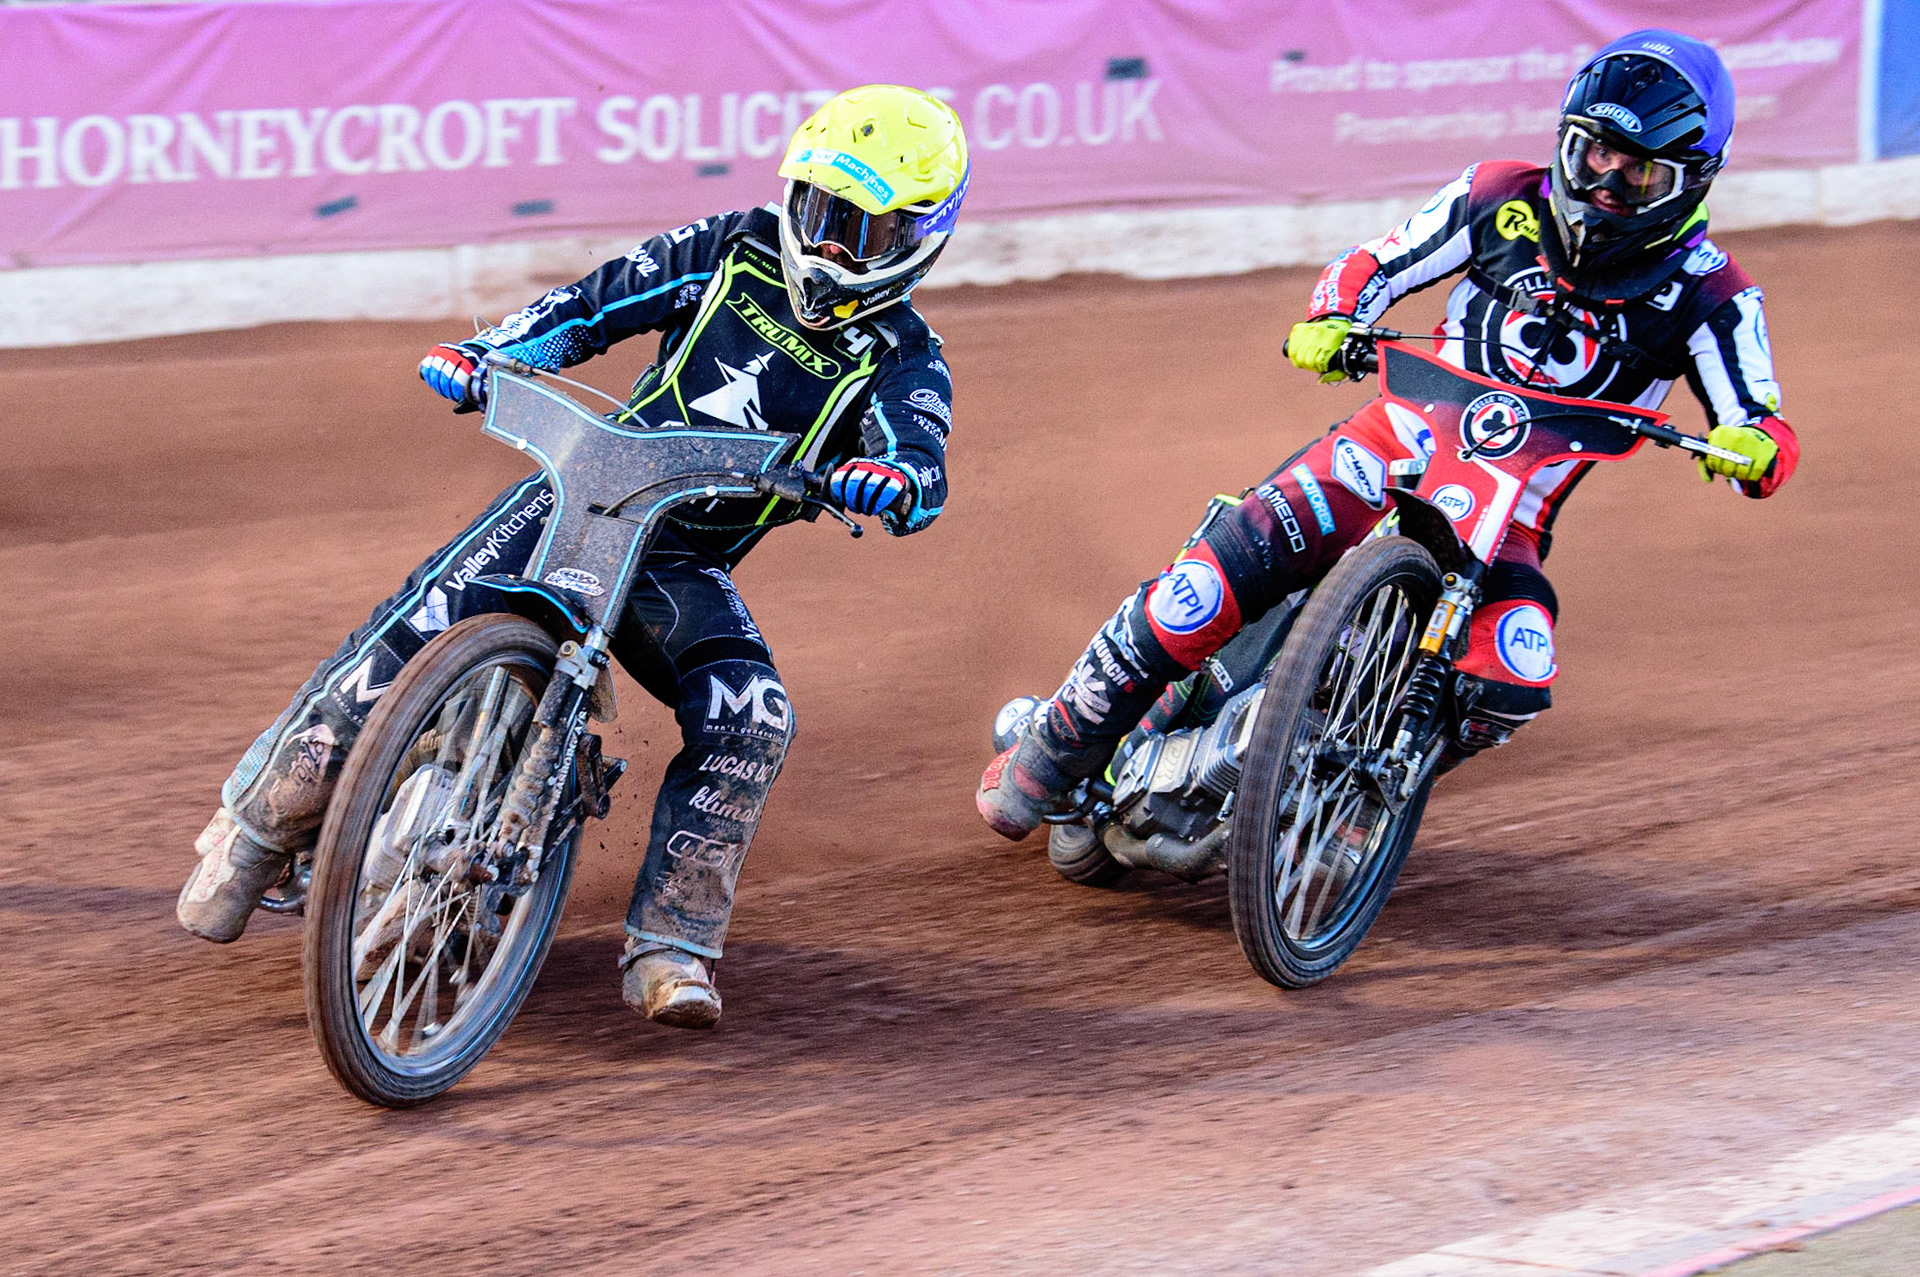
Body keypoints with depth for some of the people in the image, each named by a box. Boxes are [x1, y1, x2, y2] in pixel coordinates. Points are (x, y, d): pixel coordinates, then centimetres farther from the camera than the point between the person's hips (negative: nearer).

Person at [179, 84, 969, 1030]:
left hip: (685, 567, 0)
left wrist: (892, 478, -45)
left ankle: (667, 949, -18)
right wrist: (482, 354, -10)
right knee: (419, 627, -20)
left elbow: (924, 461, -19)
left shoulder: (901, 357, -2)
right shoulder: (738, 252, 4)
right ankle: (259, 821, -5)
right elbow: (602, 300, 7)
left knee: (751, 721, -26)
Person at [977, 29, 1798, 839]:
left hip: (1507, 522, -1)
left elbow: (1766, 430, -10)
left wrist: (1751, 446, -35)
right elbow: (1374, 264, 9)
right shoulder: (1505, 200, 1)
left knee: (1511, 681, -32)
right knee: (1205, 591, -20)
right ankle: (1053, 752, 1)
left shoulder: (1707, 294, -5)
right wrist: (1329, 323, -13)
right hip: (1391, 452, 1)